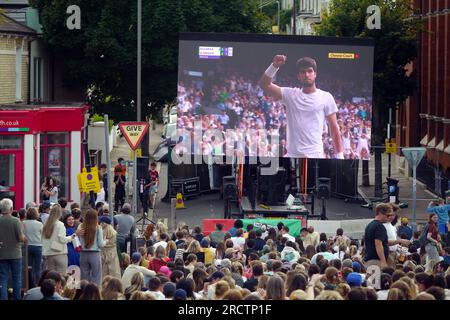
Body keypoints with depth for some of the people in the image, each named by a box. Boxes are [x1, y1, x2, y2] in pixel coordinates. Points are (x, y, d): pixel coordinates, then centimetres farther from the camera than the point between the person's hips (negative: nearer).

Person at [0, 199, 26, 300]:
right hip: (15, 254, -2)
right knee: (16, 278, 11)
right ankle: (17, 298, 15)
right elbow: (21, 238, -15)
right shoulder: (15, 221, -14)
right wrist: (24, 238, 6)